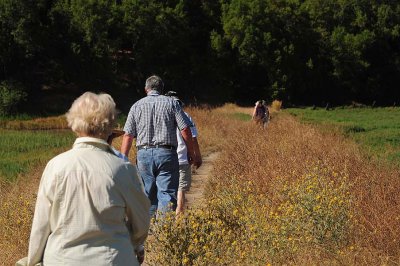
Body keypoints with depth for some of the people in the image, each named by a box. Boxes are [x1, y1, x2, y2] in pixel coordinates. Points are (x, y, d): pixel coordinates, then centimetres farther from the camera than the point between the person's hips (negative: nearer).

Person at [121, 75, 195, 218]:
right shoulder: (171, 103, 5)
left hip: (144, 154, 2)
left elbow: (128, 136, 4)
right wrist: (191, 152, 8)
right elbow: (185, 130, -2)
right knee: (167, 193, -5)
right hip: (166, 153, -2)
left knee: (148, 195, 10)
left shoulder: (137, 106, 10)